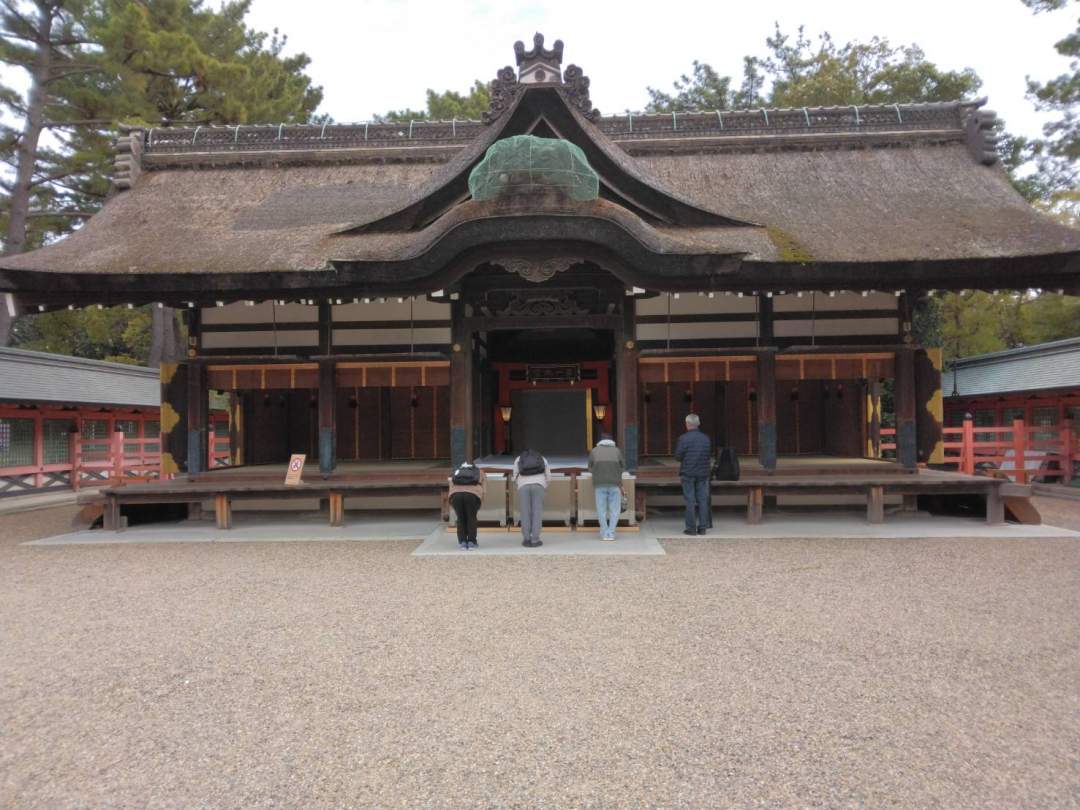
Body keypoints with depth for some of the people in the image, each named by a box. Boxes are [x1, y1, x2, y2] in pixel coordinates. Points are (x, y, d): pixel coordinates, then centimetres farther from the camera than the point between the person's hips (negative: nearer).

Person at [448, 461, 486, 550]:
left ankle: (462, 542, 17)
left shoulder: (455, 472, 38)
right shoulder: (480, 472, 34)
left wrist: (455, 510, 37)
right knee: (471, 518, 17)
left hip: (455, 494, 2)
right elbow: (483, 491, 23)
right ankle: (471, 542, 17)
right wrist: (478, 506, 33)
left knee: (461, 519, 19)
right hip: (472, 494, -1)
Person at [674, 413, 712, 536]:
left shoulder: (684, 438, -11)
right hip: (703, 473, 3)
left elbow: (678, 456, -9)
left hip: (688, 473, -3)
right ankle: (703, 527, 10)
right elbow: (710, 456, 10)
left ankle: (691, 528, 3)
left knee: (690, 501, 1)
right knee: (703, 500, 8)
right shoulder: (706, 438, 3)